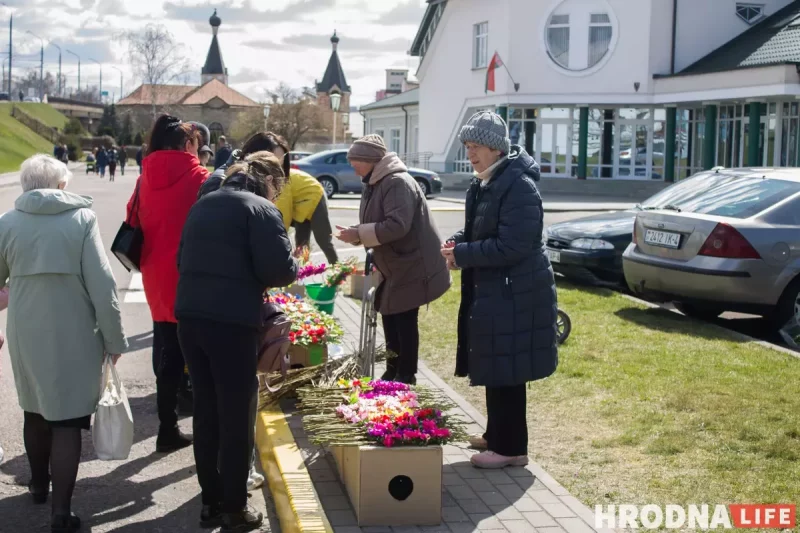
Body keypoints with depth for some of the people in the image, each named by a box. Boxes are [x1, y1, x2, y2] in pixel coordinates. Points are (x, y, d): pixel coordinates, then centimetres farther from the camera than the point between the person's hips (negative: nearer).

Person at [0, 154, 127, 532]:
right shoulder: (82, 217, -10)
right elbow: (102, 285, -12)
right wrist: (114, 338, -4)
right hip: (73, 335, -3)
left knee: (36, 410, 22)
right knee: (67, 419, 1)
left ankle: (39, 484, 40)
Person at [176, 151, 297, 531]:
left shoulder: (203, 205, 17)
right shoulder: (261, 209, -5)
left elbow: (184, 259, 20)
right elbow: (279, 269, -13)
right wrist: (293, 269, 7)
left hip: (189, 316, 7)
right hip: (231, 321, -7)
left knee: (206, 413, 15)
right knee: (236, 418, 4)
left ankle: (210, 502, 23)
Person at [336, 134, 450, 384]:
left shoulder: (398, 182, -19)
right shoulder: (376, 184, 12)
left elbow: (397, 225, -30)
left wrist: (358, 234, -24)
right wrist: (356, 234, -1)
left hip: (412, 266, -10)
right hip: (395, 267, 10)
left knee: (405, 320, -4)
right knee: (390, 318, 14)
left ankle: (406, 377, 6)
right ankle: (393, 373, 25)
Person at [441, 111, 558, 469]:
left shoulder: (519, 186, -19)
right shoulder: (485, 184, 11)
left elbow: (511, 246, -24)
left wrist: (463, 254, -18)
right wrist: (457, 243, 1)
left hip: (514, 295, -10)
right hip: (491, 291, 10)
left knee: (505, 372, -3)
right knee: (494, 370, 17)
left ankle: (511, 447, 7)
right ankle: (496, 435, 30)